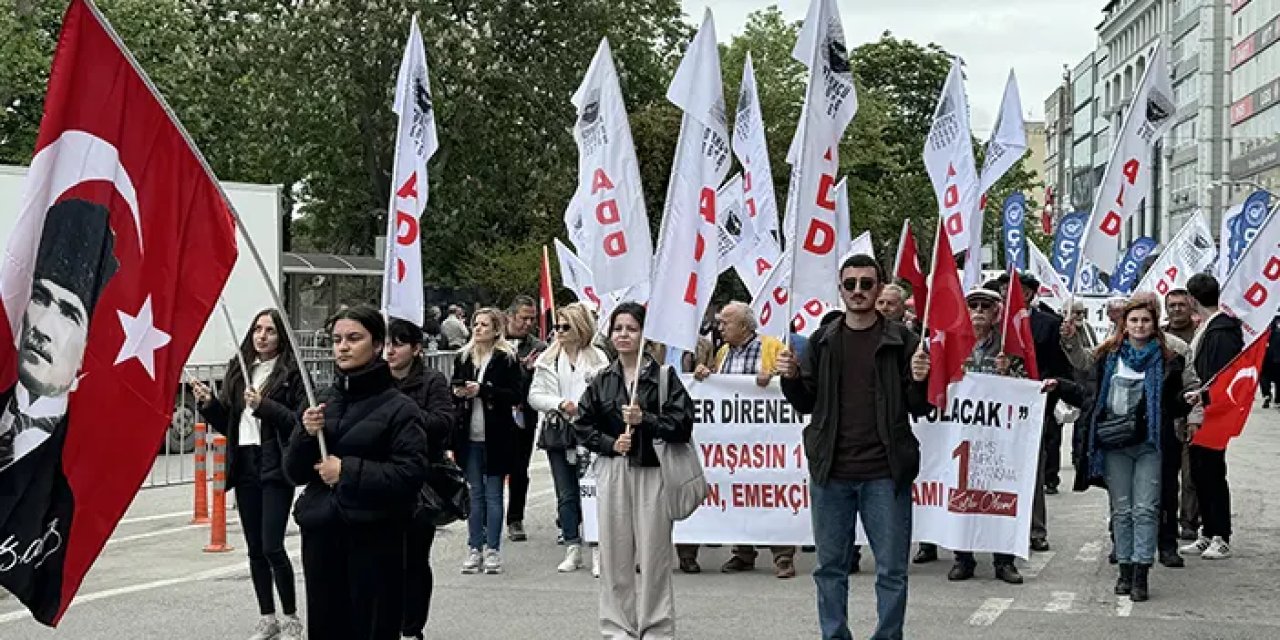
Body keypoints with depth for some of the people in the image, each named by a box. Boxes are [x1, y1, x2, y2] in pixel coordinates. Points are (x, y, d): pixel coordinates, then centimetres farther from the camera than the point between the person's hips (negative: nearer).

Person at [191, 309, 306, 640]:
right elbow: (227, 424, 16)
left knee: (272, 546, -9)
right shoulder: (238, 370, 12)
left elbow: (300, 421, -12)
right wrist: (209, 403, -1)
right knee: (255, 548, 10)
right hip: (245, 467, 6)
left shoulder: (292, 372, -4)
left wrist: (263, 406, -20)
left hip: (275, 467, -6)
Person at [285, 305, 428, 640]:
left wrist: (348, 471, -14)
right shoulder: (323, 401, 11)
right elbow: (295, 472, 12)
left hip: (374, 540, -5)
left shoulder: (398, 407, -4)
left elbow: (411, 473, -13)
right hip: (321, 536, 5)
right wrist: (307, 435, -7)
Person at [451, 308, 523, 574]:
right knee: (474, 494, 7)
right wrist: (458, 392, -4)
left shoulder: (507, 358, -3)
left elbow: (515, 394, -10)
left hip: (496, 436, -4)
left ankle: (492, 550, 6)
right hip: (469, 436, 4)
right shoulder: (463, 357, 10)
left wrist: (482, 390, -17)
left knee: (493, 494, 1)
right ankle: (475, 549, 11)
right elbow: (453, 389, 19)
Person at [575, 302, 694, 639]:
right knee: (615, 552, 4)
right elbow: (584, 425, 12)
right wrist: (610, 443, -4)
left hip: (651, 471, -3)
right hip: (612, 471, 3)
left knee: (653, 553, -3)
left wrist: (645, 420, -16)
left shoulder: (663, 376, 0)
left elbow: (682, 423, -5)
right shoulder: (602, 380, 11)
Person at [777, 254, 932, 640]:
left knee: (892, 570, 1)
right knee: (830, 567, 9)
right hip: (831, 473, 3)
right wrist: (791, 378, -6)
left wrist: (919, 382, -18)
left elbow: (920, 409, 2)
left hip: (885, 474, -2)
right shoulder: (823, 341, 9)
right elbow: (806, 403, 12)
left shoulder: (900, 341, 1)